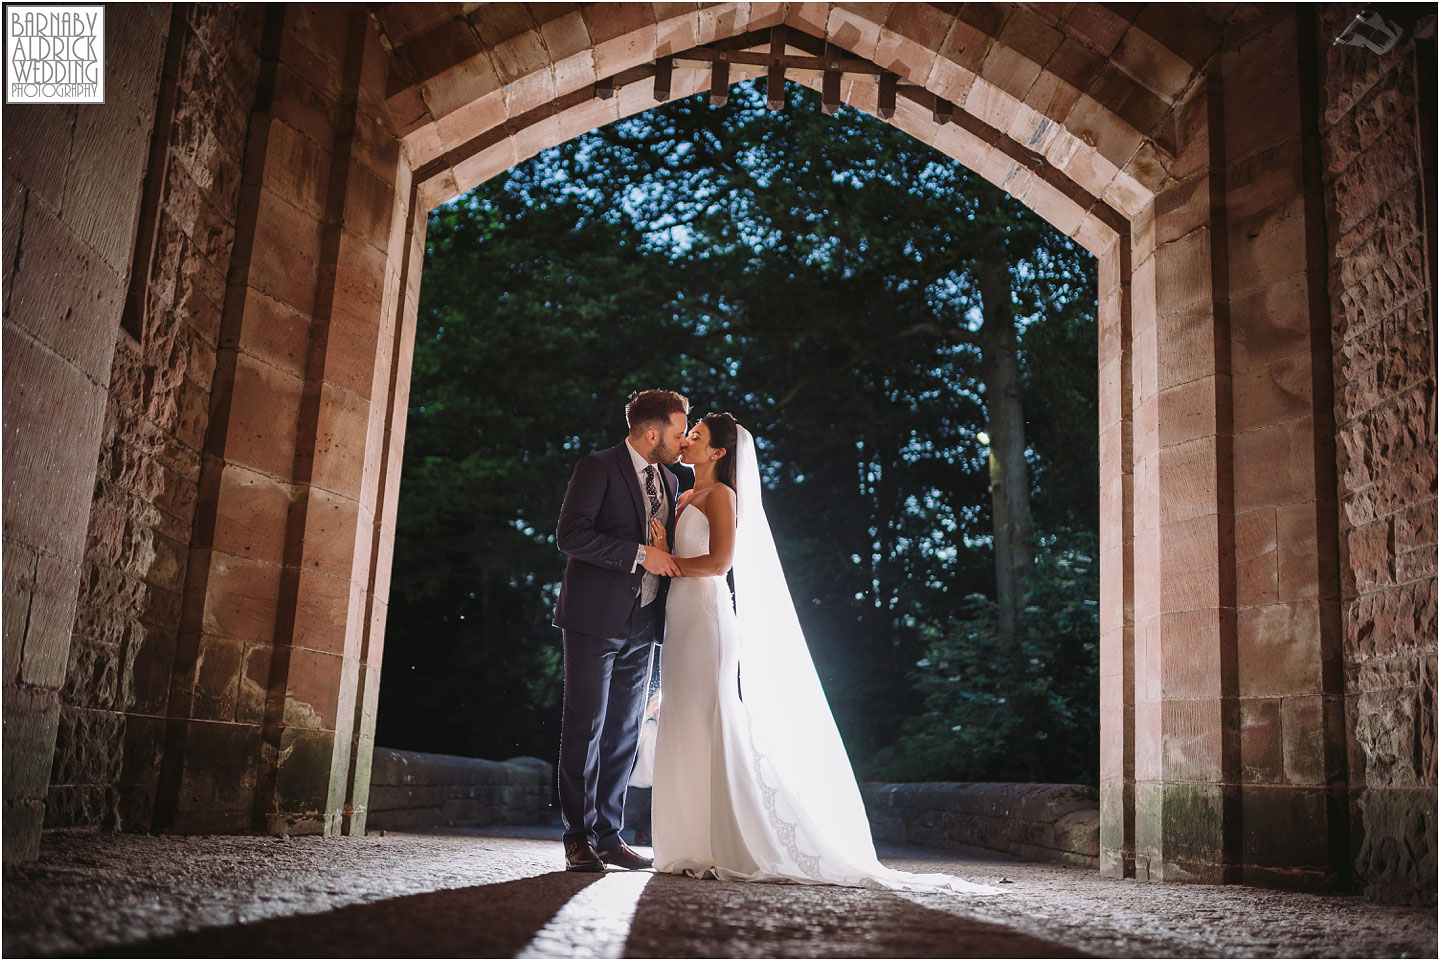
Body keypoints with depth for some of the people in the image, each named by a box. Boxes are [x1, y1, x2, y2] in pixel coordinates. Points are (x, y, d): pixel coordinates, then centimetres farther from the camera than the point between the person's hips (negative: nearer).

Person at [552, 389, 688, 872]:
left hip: (641, 627, 7)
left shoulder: (668, 480, 16)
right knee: (585, 729, -3)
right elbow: (571, 534, -17)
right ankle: (580, 838, 4)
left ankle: (608, 836, 16)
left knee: (624, 735, 9)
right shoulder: (597, 467, -6)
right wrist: (641, 554, -20)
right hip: (595, 620, -7)